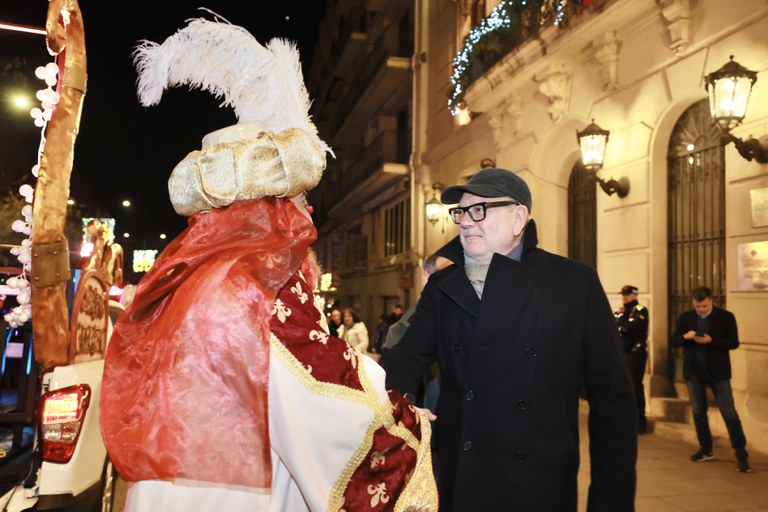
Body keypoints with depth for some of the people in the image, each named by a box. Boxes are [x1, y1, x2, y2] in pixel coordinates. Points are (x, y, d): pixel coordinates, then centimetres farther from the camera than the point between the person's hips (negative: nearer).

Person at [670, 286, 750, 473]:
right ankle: (706, 449, 25)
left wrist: (711, 341, -22)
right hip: (694, 371, 3)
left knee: (729, 412, -2)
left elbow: (734, 342, -7)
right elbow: (673, 341, 2)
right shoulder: (685, 317, 3)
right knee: (698, 411, 11)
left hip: (717, 371, -3)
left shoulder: (726, 316, -4)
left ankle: (741, 453, 4)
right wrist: (685, 337, -19)